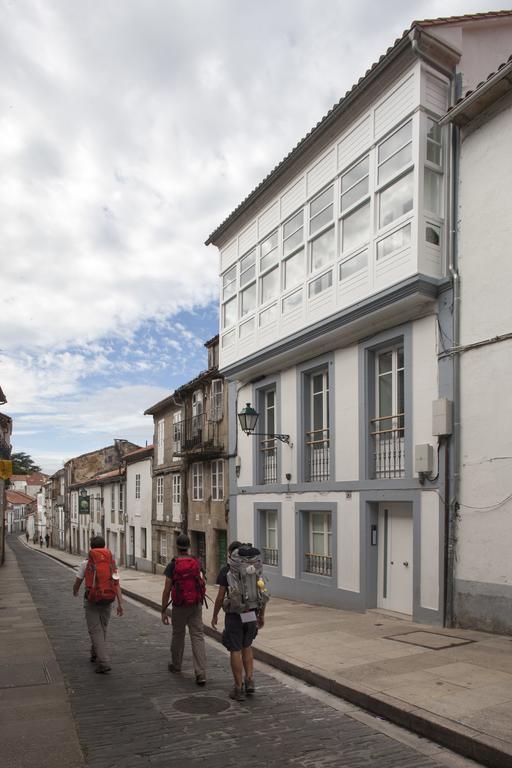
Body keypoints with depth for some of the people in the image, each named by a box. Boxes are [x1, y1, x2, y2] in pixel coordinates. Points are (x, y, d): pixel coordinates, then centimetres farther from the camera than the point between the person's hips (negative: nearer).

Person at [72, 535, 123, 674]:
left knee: (96, 631, -2)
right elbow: (117, 584, -8)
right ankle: (95, 655, 38)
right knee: (102, 629, 21)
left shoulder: (85, 564, -7)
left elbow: (77, 582, 4)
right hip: (107, 601, 3)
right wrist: (120, 603, -9)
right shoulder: (111, 563, -1)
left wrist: (75, 592, 27)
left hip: (91, 601, -3)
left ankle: (103, 662, -13)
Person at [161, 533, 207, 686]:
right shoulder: (196, 563, 0)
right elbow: (203, 584, 5)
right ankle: (201, 673, -9)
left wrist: (163, 611, -2)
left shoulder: (172, 565, -9)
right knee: (198, 637, 0)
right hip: (196, 605, 2)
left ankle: (176, 664, 39)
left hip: (179, 606, -1)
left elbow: (166, 591, -9)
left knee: (178, 634, 20)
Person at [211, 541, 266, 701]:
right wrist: (262, 615, 13)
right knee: (246, 647, 21)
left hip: (234, 616, -4)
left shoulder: (226, 570, -8)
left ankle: (239, 688, 10)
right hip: (252, 615, 4)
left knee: (235, 651, 6)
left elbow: (221, 596, -8)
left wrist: (215, 615, 5)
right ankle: (250, 681, 13)